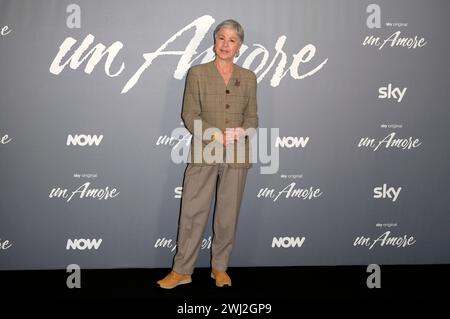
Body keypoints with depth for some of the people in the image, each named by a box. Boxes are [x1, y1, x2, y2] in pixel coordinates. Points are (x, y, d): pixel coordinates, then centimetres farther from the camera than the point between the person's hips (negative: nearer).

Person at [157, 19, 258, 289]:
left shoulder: (248, 78, 7)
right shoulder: (197, 73, 0)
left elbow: (252, 117, 8)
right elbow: (190, 115, -4)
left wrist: (243, 131, -15)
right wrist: (216, 135, -18)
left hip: (237, 155, 2)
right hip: (204, 153, -2)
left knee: (228, 215, 9)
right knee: (192, 212, 1)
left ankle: (220, 267, 24)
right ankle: (182, 271, 13)